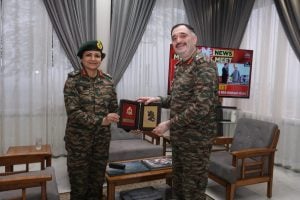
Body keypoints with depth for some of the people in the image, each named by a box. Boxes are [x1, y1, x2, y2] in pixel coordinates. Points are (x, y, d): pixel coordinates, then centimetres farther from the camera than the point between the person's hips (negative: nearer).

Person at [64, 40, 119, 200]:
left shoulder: (108, 81, 2)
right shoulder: (73, 80, -9)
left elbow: (114, 108, 6)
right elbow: (73, 111, -17)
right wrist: (101, 121, -23)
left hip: (102, 138, 3)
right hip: (78, 139, -3)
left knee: (97, 182, 16)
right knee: (79, 184, 10)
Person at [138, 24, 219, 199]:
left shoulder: (204, 65, -17)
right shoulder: (180, 66, 11)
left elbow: (201, 107, -25)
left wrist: (169, 124, -19)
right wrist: (158, 99, 5)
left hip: (196, 138, -8)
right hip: (179, 137, 8)